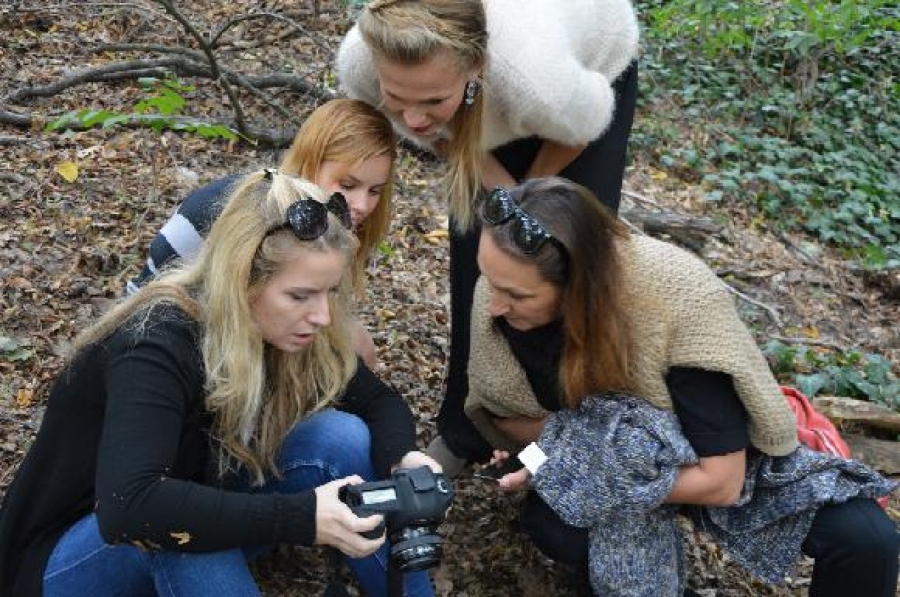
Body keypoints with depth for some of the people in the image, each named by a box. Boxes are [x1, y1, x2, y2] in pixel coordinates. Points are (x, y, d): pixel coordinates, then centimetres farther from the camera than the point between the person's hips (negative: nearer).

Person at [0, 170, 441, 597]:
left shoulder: (289, 330, -13)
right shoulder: (156, 346, -32)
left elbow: (380, 402, -4)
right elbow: (126, 508, -45)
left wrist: (400, 460, -26)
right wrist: (302, 516, -45)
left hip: (207, 525, 6)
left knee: (341, 435, -16)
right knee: (180, 529, -39)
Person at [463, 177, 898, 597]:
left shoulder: (679, 299, -36)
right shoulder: (500, 294, -25)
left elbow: (720, 481, -30)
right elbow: (501, 410, -5)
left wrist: (593, 473, -30)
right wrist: (572, 442, -25)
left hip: (714, 455, -2)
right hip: (598, 451, 2)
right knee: (554, 527, -32)